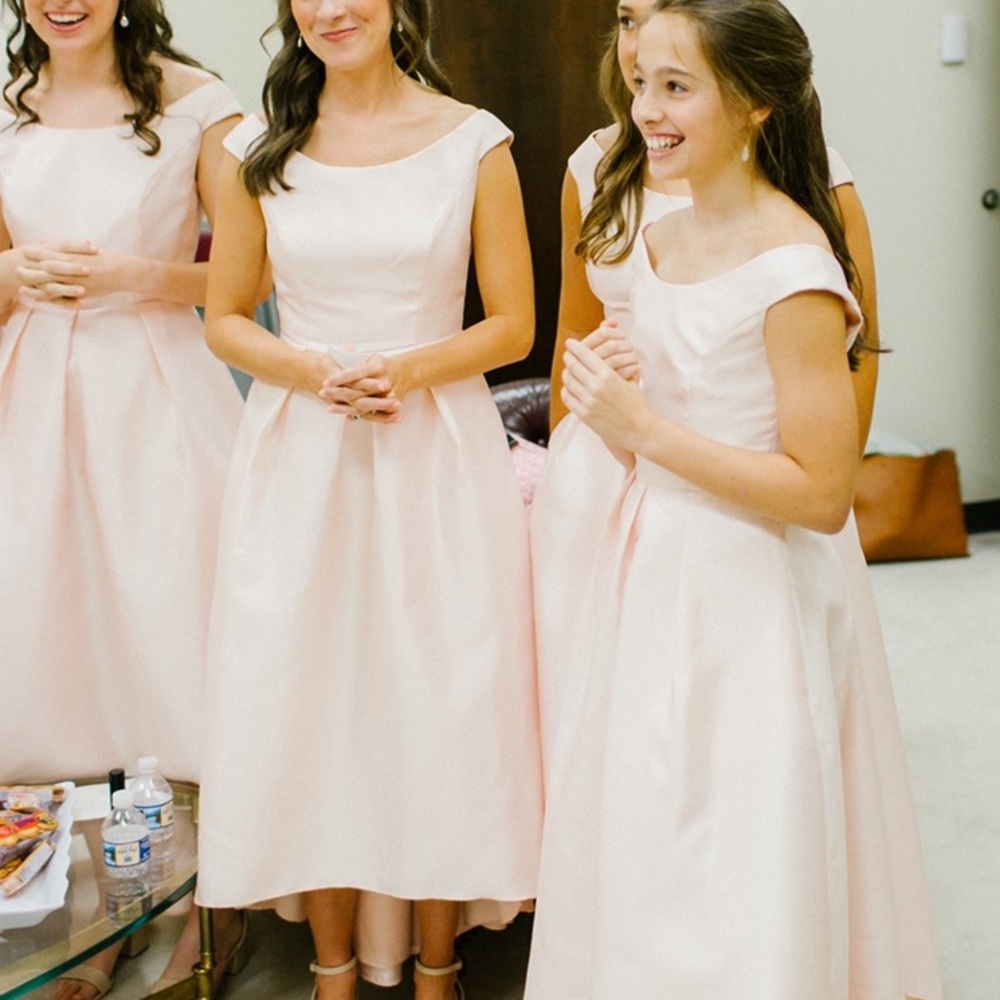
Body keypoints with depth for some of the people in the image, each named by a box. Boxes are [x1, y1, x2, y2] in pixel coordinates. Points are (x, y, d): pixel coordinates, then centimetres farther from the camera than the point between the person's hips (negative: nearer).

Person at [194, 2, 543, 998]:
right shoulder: (256, 150, 4)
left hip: (437, 455, -1)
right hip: (297, 460, 2)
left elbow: (513, 324, 2)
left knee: (437, 702, 4)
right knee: (308, 703, 7)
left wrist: (409, 370, -16)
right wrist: (317, 373, -11)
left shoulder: (473, 141, 0)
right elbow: (225, 319, 8)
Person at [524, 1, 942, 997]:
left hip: (749, 601, -8)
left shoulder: (793, 269, -19)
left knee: (729, 879, 6)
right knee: (633, 856, 20)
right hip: (654, 580, 8)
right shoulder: (658, 242, 6)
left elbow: (820, 494, -22)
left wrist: (643, 427, -21)